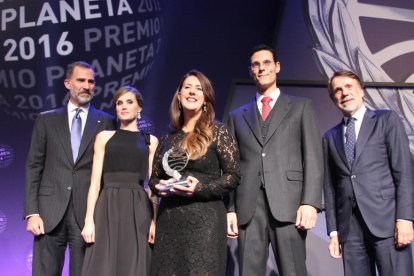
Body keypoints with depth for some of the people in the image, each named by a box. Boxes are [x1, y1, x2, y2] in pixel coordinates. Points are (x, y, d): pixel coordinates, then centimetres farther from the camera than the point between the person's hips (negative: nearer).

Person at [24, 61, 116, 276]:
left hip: (88, 212, -1)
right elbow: (34, 168, 6)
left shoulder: (106, 122, 8)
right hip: (51, 211, 1)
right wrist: (32, 212, -3)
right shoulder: (46, 120, 10)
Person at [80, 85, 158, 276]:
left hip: (138, 211, 0)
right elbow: (95, 181, 5)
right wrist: (89, 220, -5)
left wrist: (154, 221, -5)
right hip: (108, 209, 0)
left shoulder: (150, 141, 11)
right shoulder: (104, 137, 11)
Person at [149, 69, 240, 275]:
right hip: (168, 220, 4)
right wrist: (158, 186, -6)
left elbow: (233, 176, -4)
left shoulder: (217, 132, -1)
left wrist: (200, 188, -17)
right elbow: (154, 177, 17)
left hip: (204, 219, -4)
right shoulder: (168, 138, 11)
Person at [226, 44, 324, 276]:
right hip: (248, 207, 3)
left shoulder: (301, 107, 13)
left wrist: (310, 202, -9)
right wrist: (230, 209, 4)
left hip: (288, 203, -2)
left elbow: (313, 158, 3)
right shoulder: (237, 116, 21)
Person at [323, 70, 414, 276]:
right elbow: (330, 187, 15)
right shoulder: (330, 137, 17)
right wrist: (334, 231, 8)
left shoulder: (386, 120, 6)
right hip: (350, 227, 3)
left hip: (386, 220, -3)